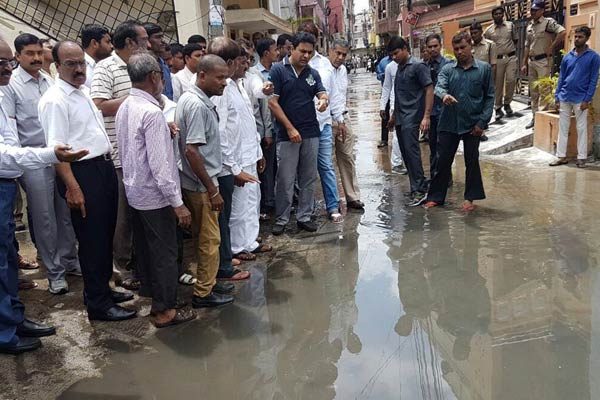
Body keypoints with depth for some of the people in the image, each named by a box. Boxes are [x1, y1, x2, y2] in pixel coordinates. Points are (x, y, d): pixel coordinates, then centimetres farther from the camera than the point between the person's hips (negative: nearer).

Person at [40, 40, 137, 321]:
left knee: (106, 234, 18)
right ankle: (98, 304, 14)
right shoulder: (54, 100, -14)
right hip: (82, 173, -9)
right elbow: (56, 148, -20)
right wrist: (72, 188, -24)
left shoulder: (84, 91, 13)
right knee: (92, 239, 1)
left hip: (105, 167, 9)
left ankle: (102, 289, 34)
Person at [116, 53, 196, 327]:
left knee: (146, 248, 19)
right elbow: (159, 164, -24)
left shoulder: (124, 108, 6)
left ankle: (153, 297, 33)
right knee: (165, 252, 4)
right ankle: (165, 310, 15)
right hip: (155, 195, -9)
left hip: (135, 191, 9)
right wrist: (177, 203, -21)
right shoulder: (152, 112, -21)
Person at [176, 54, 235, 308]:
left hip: (198, 182, 10)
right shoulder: (197, 105, -20)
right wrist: (212, 190, -21)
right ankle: (203, 293, 14)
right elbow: (191, 150, -26)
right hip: (201, 185, -10)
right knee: (209, 239, 2)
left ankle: (207, 283, 32)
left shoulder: (194, 99, 10)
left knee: (207, 237, 19)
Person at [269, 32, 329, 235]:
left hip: (311, 133, 5)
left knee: (309, 178, 10)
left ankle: (304, 217, 21)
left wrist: (324, 100, -23)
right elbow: (272, 102, -9)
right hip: (287, 134, -5)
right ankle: (281, 219, 14)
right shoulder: (278, 70, -5)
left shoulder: (313, 73, 10)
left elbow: (322, 93, 4)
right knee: (285, 180, 0)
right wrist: (290, 128, -13)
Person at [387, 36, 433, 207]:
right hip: (400, 119, 8)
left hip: (412, 117, -8)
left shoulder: (418, 66, -7)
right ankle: (418, 186, 16)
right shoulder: (400, 68, 16)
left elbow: (429, 90, -11)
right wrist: (393, 115, 23)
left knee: (411, 151, -13)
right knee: (405, 153, 8)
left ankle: (419, 190, -9)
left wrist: (426, 116, -17)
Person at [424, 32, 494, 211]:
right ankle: (436, 196, 16)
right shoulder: (447, 69, 3)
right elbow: (439, 86, -13)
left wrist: (482, 122, -6)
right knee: (443, 161, 5)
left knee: (472, 162, 7)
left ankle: (470, 198, 20)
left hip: (472, 124, -1)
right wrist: (444, 95, -38)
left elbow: (489, 97, 2)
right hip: (449, 123, 1)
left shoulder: (484, 69, 1)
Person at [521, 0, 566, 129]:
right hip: (531, 61, 8)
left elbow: (563, 32, -23)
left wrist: (551, 48, -16)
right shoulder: (529, 26, 14)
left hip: (543, 61, -8)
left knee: (543, 90, -6)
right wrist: (524, 64, 14)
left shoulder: (548, 22, -8)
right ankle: (535, 117, 19)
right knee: (533, 91, 11)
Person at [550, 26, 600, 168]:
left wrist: (587, 99, -12)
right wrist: (557, 98, 5)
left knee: (581, 128, 3)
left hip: (580, 99, -4)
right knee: (563, 128, 6)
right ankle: (561, 156, 13)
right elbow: (561, 78, 10)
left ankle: (581, 158, 10)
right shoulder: (568, 56, 8)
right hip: (565, 98, 4)